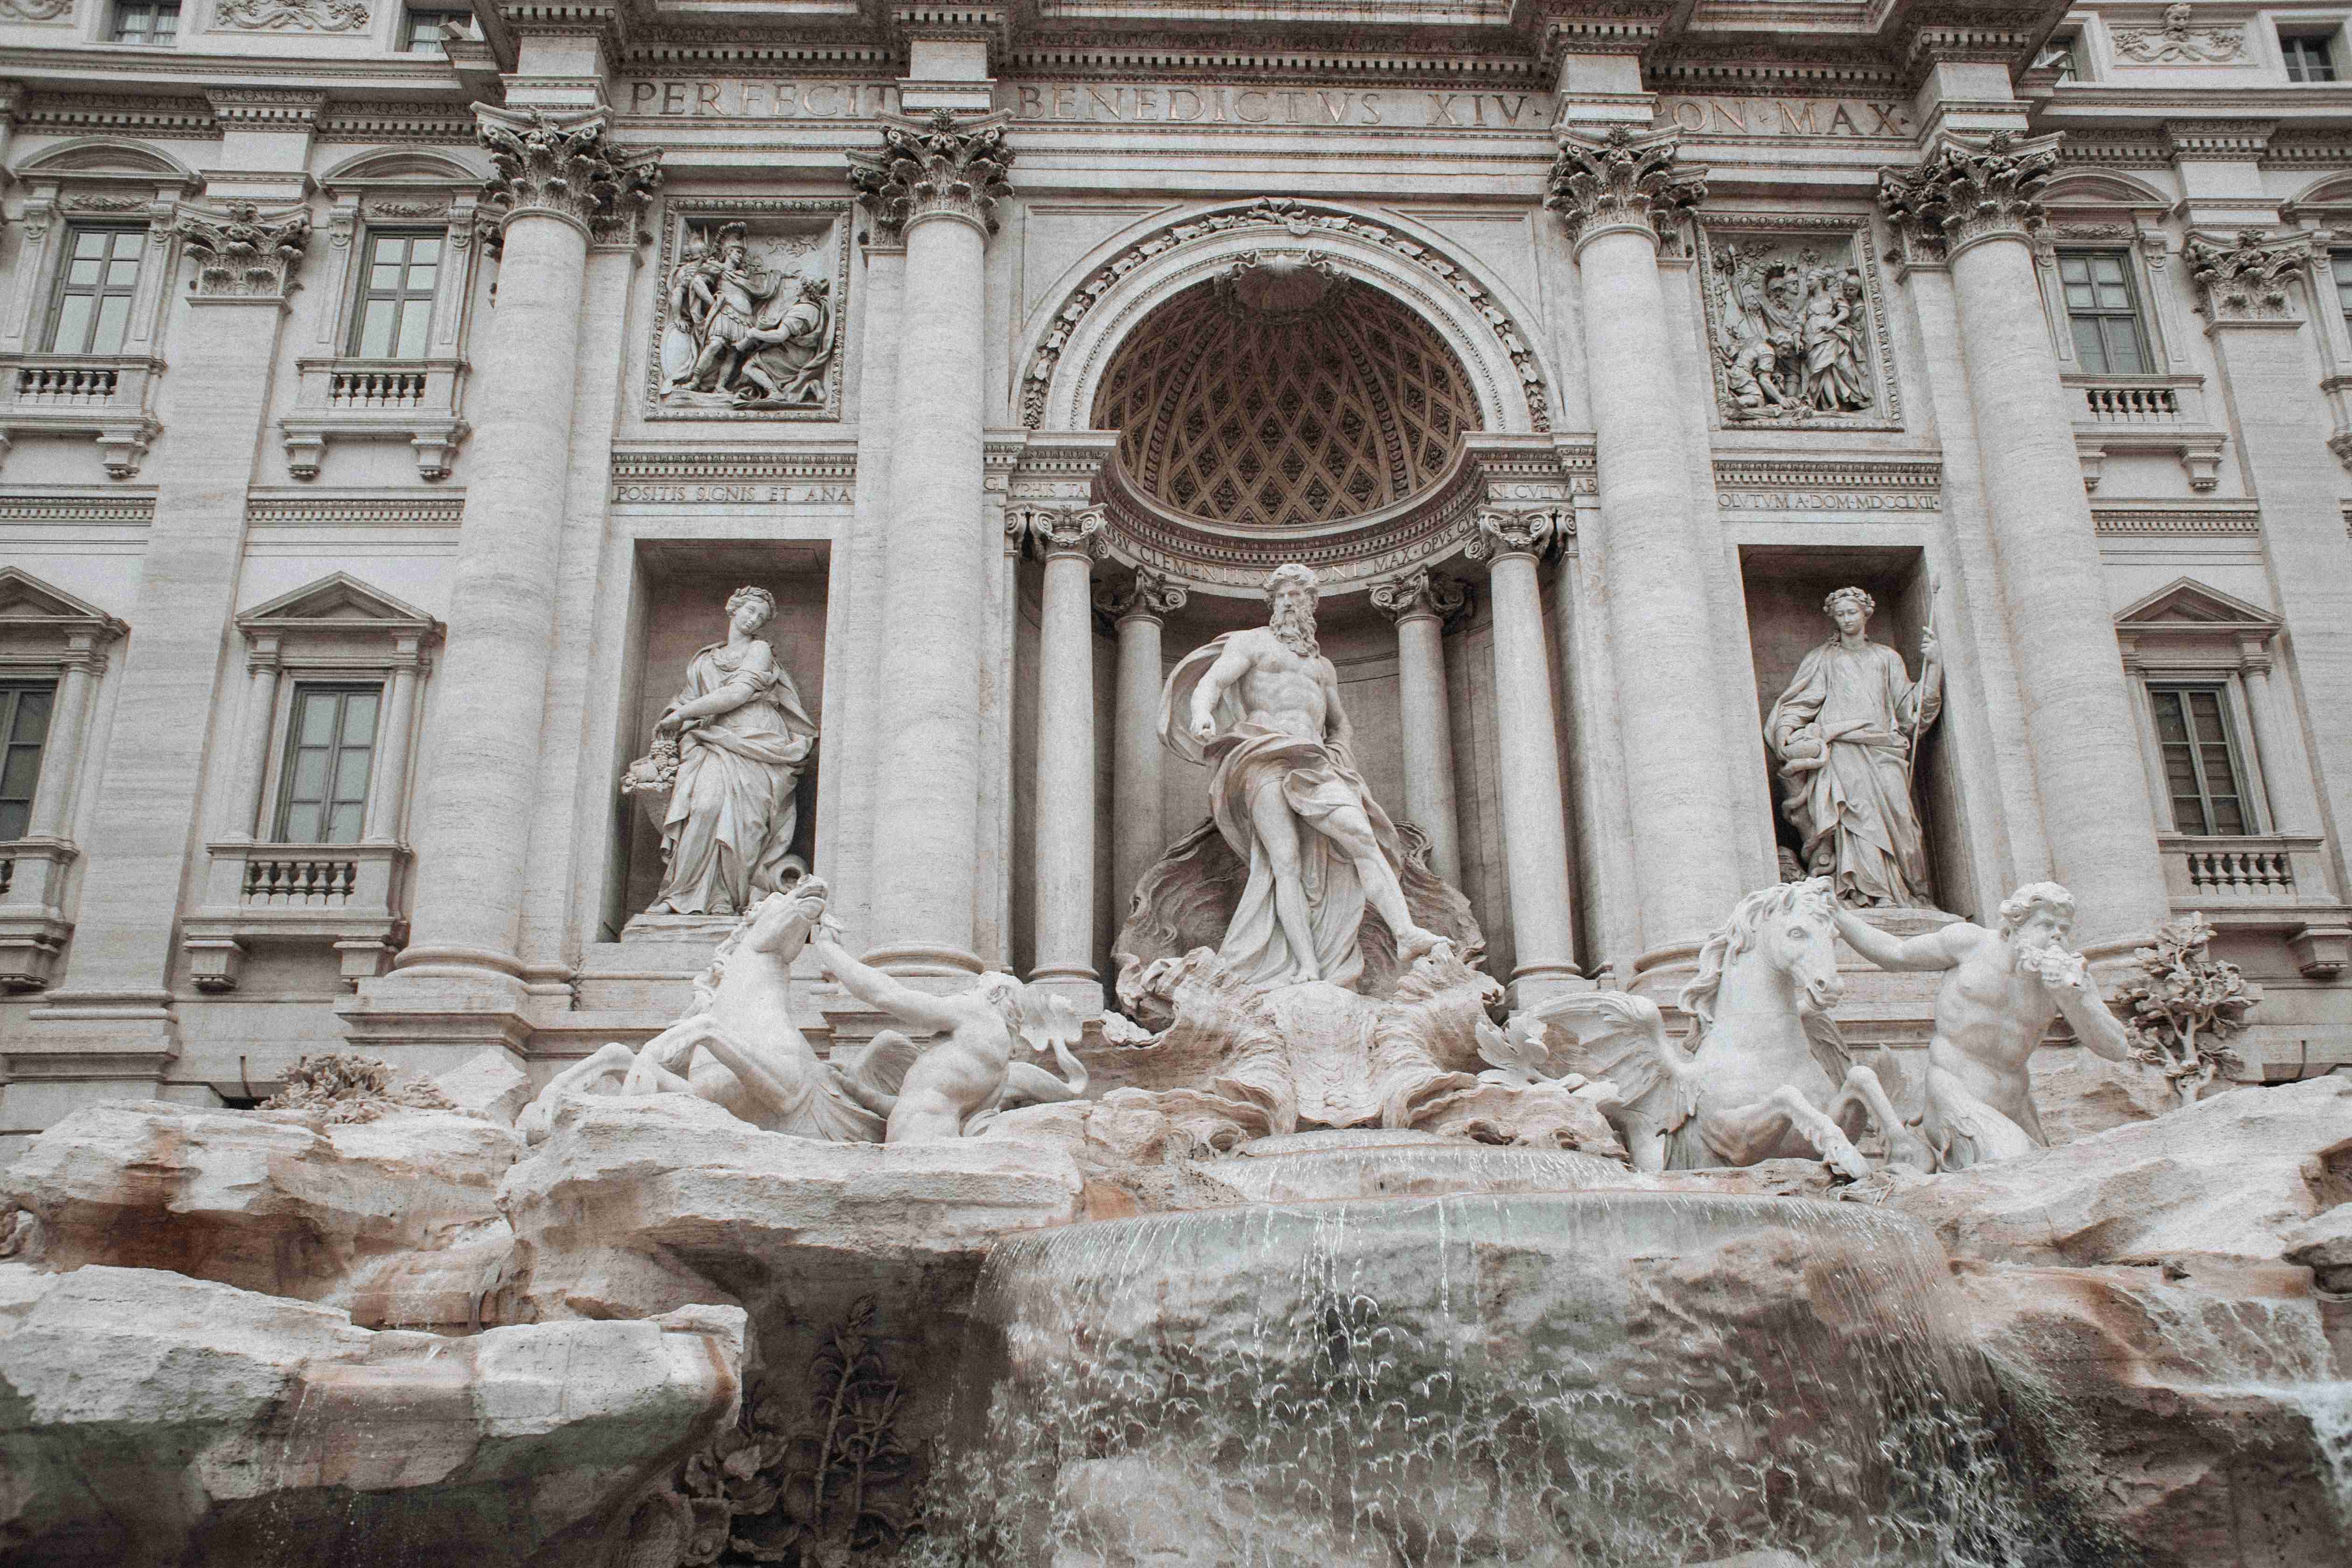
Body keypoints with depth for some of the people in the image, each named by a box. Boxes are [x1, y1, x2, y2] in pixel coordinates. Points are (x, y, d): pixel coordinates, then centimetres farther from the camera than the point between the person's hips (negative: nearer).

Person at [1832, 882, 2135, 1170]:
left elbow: (2117, 1050, -7)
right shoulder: (1973, 941, -6)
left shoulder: (2071, 973, -1)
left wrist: (2073, 997, -24)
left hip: (2011, 1101, 6)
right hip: (1955, 1091, -6)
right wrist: (1834, 913, -1)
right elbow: (1893, 954, 5)